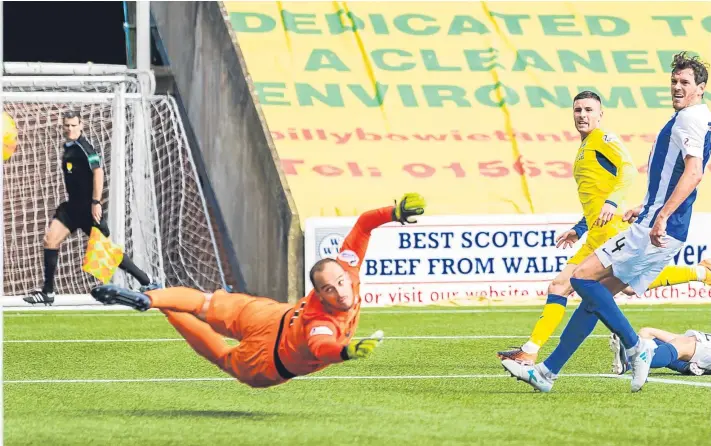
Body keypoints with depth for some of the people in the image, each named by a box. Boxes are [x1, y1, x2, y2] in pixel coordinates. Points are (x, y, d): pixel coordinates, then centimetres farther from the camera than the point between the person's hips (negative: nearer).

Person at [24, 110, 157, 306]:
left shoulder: (84, 147, -15)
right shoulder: (68, 147, 12)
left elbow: (98, 172, -22)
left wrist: (96, 202, -26)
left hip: (88, 208, -8)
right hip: (73, 205, 8)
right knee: (50, 239, -4)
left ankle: (147, 283, 6)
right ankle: (48, 292, 1)